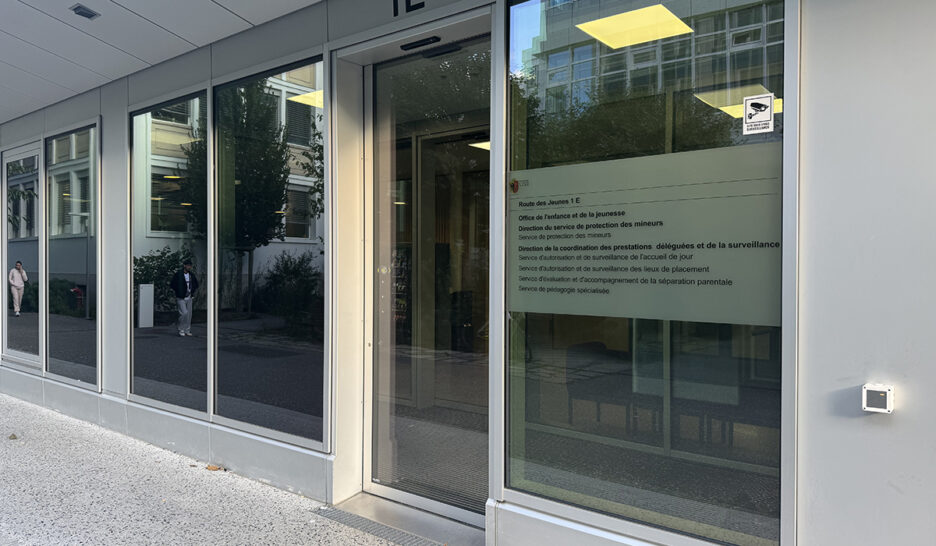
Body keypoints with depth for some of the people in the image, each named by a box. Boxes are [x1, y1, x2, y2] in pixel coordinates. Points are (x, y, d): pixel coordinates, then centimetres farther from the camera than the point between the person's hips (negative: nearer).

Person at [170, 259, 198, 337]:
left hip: (189, 298, 5)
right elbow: (172, 285, -5)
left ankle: (187, 330, 16)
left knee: (189, 314, 6)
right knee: (184, 313, -15)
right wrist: (177, 293, -4)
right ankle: (181, 330, 1)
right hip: (181, 298, -5)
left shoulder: (192, 274, 5)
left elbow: (196, 284, 21)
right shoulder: (178, 274, -11)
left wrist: (193, 292, 12)